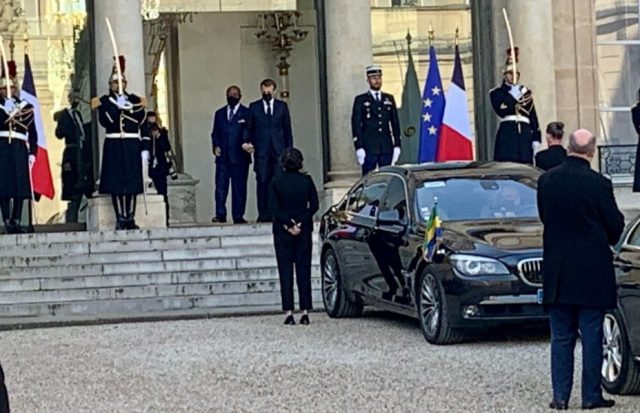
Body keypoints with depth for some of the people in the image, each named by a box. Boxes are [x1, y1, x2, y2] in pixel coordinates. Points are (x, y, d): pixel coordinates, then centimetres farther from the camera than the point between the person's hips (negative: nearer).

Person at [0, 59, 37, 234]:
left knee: (20, 187, -1)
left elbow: (33, 133, 8)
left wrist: (32, 153, 1)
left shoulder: (26, 106, 11)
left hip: (20, 150, 2)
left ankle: (17, 221, 4)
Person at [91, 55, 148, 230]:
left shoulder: (136, 101, 10)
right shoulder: (104, 101, 6)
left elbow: (143, 124, 4)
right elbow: (104, 121, -9)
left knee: (132, 182, 1)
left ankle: (130, 218, 6)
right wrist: (116, 106, -19)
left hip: (132, 146, 1)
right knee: (116, 183, -4)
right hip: (113, 146, -1)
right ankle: (120, 219, -1)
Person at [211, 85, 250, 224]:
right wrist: (216, 146, 0)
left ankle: (238, 216, 3)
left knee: (239, 187, 0)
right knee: (221, 186, -5)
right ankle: (220, 215, -4)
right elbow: (215, 133, 16)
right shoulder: (219, 113, 17)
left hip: (239, 156, -3)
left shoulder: (246, 113, 5)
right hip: (223, 156, 3)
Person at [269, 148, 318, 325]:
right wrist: (299, 223, -7)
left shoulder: (276, 182, -4)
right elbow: (314, 205, -5)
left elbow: (275, 209, -10)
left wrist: (288, 224, -9)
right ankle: (305, 311, 1)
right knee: (303, 270, 6)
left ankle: (288, 312, -3)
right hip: (304, 231, 1)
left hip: (283, 232, -1)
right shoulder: (306, 181, 0)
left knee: (285, 271, 2)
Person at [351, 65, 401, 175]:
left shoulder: (389, 99, 14)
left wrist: (397, 145, 7)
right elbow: (356, 125, -1)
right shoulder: (361, 100, 4)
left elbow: (395, 123, 14)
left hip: (387, 148, 3)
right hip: (369, 148, -3)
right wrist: (359, 147, -10)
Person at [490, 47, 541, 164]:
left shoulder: (526, 92, 17)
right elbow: (501, 111, -12)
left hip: (525, 134, 3)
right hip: (507, 134, -3)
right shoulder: (496, 93, 7)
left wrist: (536, 138, 3)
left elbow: (533, 117, 12)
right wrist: (513, 96, -12)